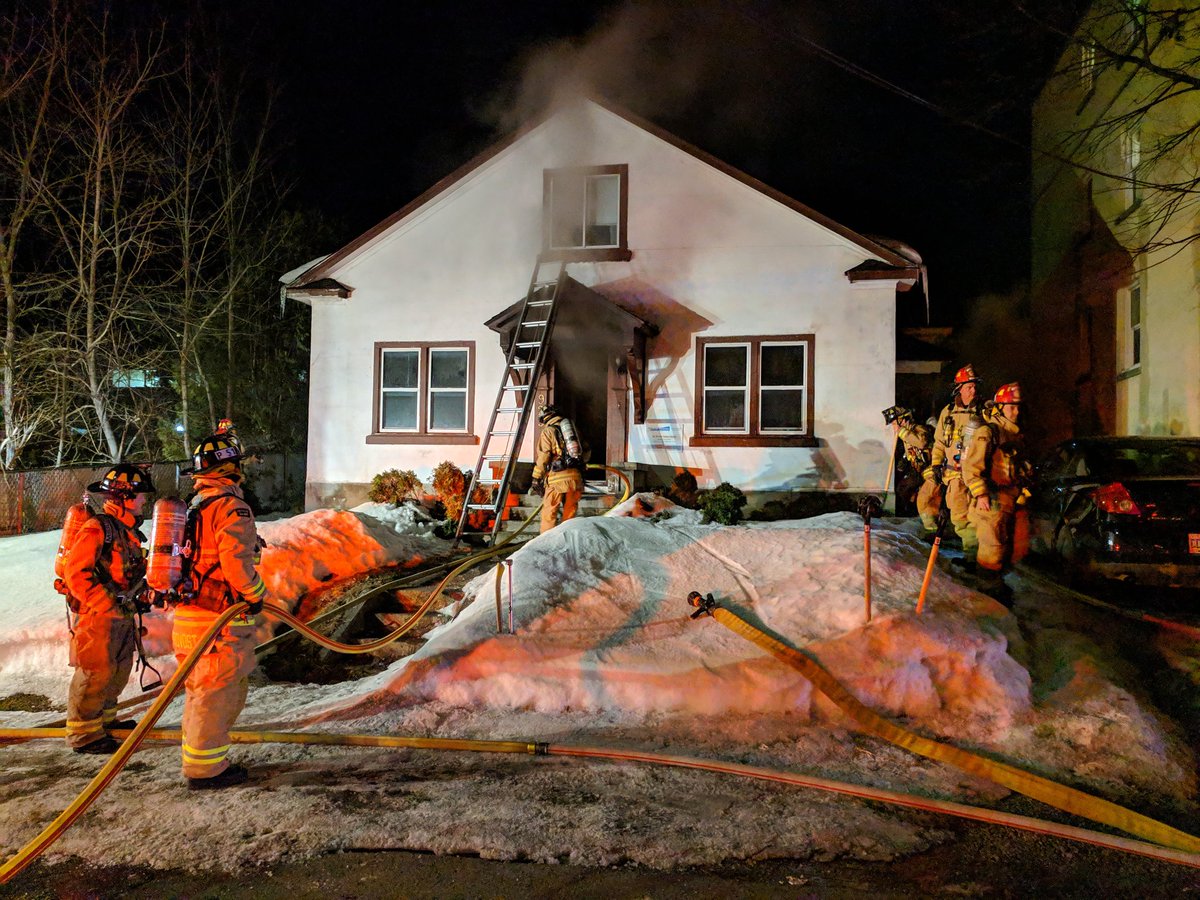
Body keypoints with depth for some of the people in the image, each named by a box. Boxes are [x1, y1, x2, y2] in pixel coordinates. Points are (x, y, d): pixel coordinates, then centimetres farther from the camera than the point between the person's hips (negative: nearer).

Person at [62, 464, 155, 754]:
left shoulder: (128, 530, 13)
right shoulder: (96, 528, -17)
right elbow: (76, 573, -22)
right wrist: (108, 604, -22)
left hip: (121, 613, 10)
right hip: (96, 614, -10)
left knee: (119, 668, 18)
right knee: (96, 672, -5)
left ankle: (105, 717, 35)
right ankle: (83, 734, 6)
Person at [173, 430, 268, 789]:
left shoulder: (194, 504, 15)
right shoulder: (230, 504, -15)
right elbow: (237, 562, -23)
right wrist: (256, 593, -8)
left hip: (189, 613, 9)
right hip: (220, 623, -9)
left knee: (204, 690, 21)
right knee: (216, 693, 1)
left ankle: (199, 757, 32)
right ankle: (205, 769, 11)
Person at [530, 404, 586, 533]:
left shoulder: (548, 431, 3)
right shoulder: (571, 427, 21)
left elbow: (542, 457, -4)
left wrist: (536, 478, -1)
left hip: (558, 477, -5)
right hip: (576, 475, 6)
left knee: (549, 512, -2)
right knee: (570, 513, 13)